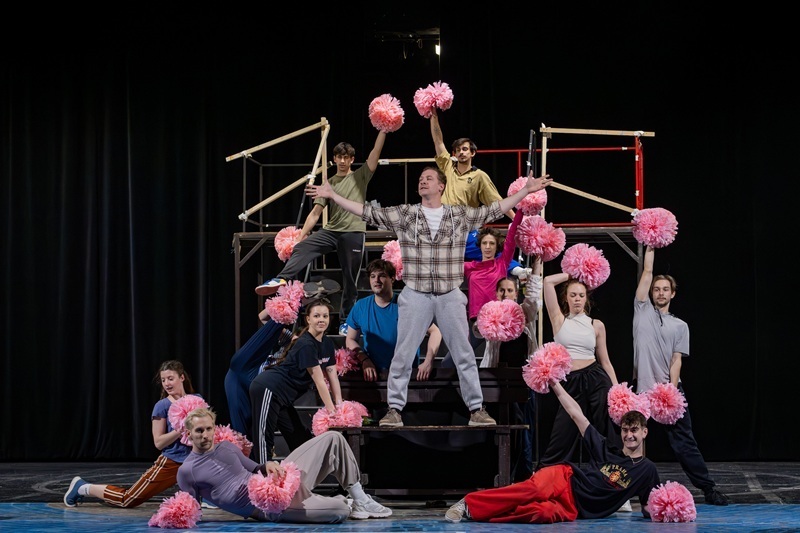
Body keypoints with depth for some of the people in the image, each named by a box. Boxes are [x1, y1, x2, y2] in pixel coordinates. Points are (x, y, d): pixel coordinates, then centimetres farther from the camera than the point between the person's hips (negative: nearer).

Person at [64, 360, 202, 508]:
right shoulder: (162, 406, -8)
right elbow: (158, 442, -11)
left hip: (192, 462, 5)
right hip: (170, 463, -5)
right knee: (128, 499, -4)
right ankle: (82, 487, 16)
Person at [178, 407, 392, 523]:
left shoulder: (227, 447, 16)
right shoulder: (187, 471, -3)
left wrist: (268, 465, -2)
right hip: (268, 507, -8)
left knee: (333, 439, 1)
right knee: (340, 511, -28)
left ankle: (360, 500, 8)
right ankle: (345, 502, 11)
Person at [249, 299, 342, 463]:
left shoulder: (327, 344, 7)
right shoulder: (305, 345, -20)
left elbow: (333, 377, 7)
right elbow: (319, 381, -20)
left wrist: (339, 405, 1)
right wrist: (332, 411, -18)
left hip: (283, 397, 10)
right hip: (268, 389, -10)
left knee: (300, 438, 13)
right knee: (264, 437, -11)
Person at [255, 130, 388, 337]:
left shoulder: (360, 177, 7)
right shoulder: (328, 184, 14)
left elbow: (376, 152, -3)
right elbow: (315, 212, 10)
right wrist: (301, 236, 4)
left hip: (354, 233, -3)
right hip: (331, 231, 3)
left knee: (349, 280, 1)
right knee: (300, 249, -22)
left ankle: (345, 321, 10)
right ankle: (281, 280, -37)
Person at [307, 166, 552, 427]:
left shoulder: (460, 215, 5)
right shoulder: (404, 214, 3)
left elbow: (494, 210, 8)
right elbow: (368, 212, 2)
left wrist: (526, 189, 4)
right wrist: (332, 195, -4)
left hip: (450, 296, 1)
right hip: (415, 295, 0)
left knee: (464, 353, 5)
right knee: (403, 354, 1)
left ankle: (476, 408, 13)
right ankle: (394, 409, 9)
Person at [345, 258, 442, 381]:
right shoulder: (360, 307, 6)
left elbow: (435, 332, -1)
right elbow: (351, 339, 12)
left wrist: (428, 362, -14)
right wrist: (365, 360, -6)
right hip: (374, 374, 3)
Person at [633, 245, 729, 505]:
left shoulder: (680, 326, 11)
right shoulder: (643, 311, 11)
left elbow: (677, 360, 3)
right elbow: (647, 272, 7)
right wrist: (650, 247, 12)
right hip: (643, 390, 0)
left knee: (684, 441, -1)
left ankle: (709, 488, 1)